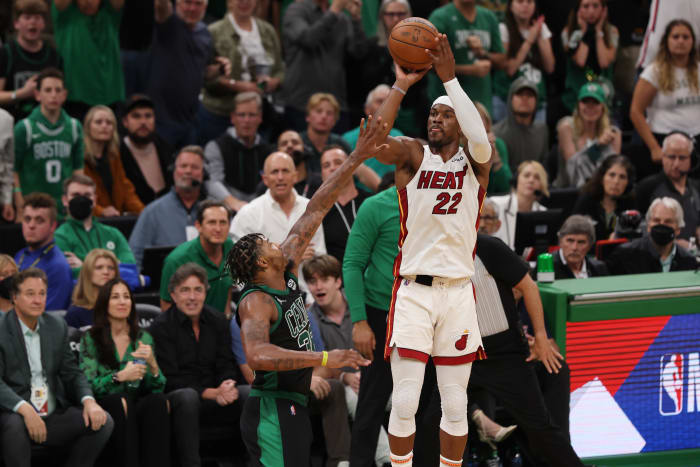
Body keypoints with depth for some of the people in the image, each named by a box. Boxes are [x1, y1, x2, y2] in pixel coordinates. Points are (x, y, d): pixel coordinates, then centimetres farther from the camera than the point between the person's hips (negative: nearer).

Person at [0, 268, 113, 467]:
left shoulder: (57, 326, 12)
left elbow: (71, 372, 14)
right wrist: (25, 409, -32)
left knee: (104, 422, -14)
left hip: (54, 416, 6)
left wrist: (88, 401, -8)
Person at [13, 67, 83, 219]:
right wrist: (21, 209, -9)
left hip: (66, 210, 3)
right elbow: (12, 170, -3)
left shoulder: (74, 127, 9)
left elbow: (78, 168, 13)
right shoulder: (24, 128, -3)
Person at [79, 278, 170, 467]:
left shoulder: (144, 338, 14)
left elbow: (156, 388, 8)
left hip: (138, 406, 2)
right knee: (120, 401, -36)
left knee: (158, 400, -31)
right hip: (105, 407, -2)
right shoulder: (91, 338, 6)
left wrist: (152, 364, -13)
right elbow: (87, 385, -5)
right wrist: (119, 377, -22)